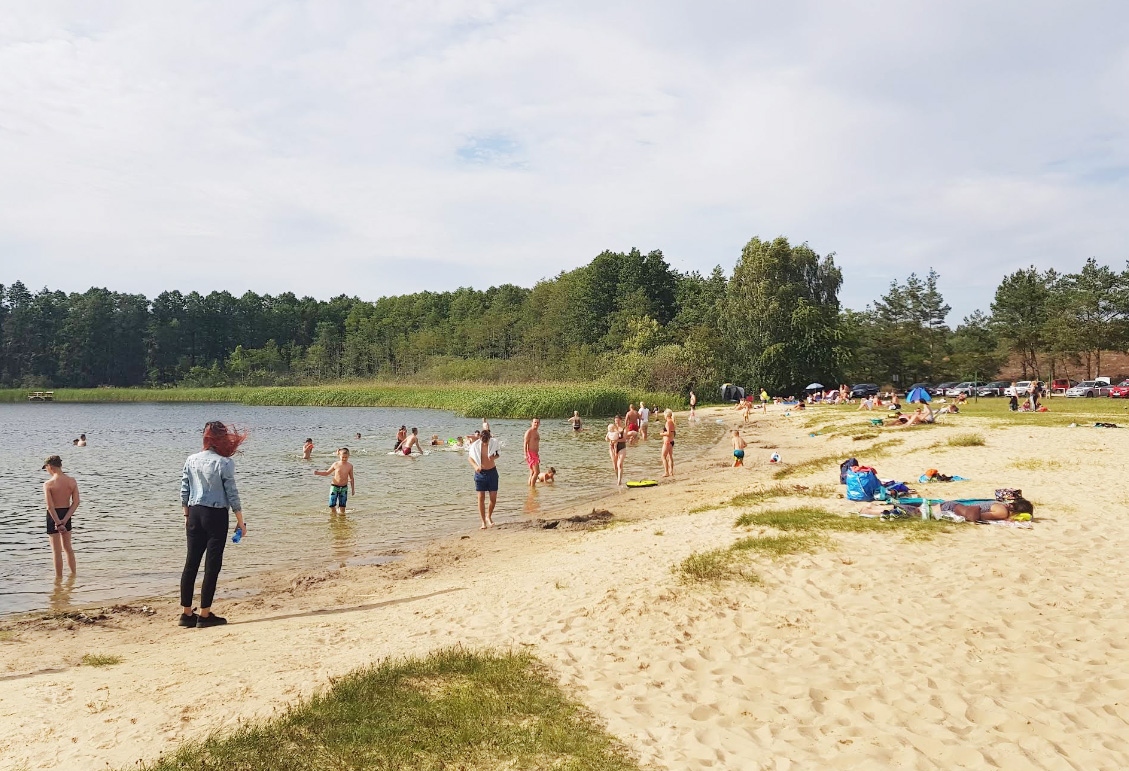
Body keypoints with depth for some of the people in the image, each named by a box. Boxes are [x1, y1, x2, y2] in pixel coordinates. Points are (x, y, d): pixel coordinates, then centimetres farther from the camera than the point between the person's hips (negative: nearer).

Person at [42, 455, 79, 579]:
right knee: (67, 547, 22)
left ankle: (59, 577, 16)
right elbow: (76, 502, -8)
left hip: (54, 516, -5)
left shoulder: (48, 484, -17)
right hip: (67, 514, 5)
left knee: (57, 551, 7)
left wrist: (58, 522, -15)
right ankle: (73, 573, 30)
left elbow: (50, 506, -20)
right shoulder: (72, 481, -5)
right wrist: (65, 520, -10)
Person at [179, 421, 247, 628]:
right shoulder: (224, 463, -12)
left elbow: (184, 491, 7)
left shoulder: (191, 460, 3)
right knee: (212, 565, 2)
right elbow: (232, 494, -10)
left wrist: (187, 516, 19)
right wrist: (241, 520, -1)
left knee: (191, 563, 11)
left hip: (194, 514, 5)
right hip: (216, 516, -5)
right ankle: (205, 615, 7)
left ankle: (186, 613, 17)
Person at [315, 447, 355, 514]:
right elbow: (327, 473, 7)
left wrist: (353, 489, 8)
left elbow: (351, 478, 7)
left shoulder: (350, 466, -3)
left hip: (344, 488, 1)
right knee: (332, 506, -3)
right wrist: (318, 473, -7)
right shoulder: (336, 464, -5)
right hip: (334, 486, -1)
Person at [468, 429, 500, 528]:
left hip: (492, 472, 2)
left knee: (493, 498, 1)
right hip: (480, 473, -1)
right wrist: (475, 466, -17)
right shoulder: (475, 445, -13)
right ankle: (483, 522, 5)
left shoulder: (493, 443, -8)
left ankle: (489, 516, 26)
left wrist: (493, 457, -14)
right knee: (481, 498, -3)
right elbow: (469, 458, 2)